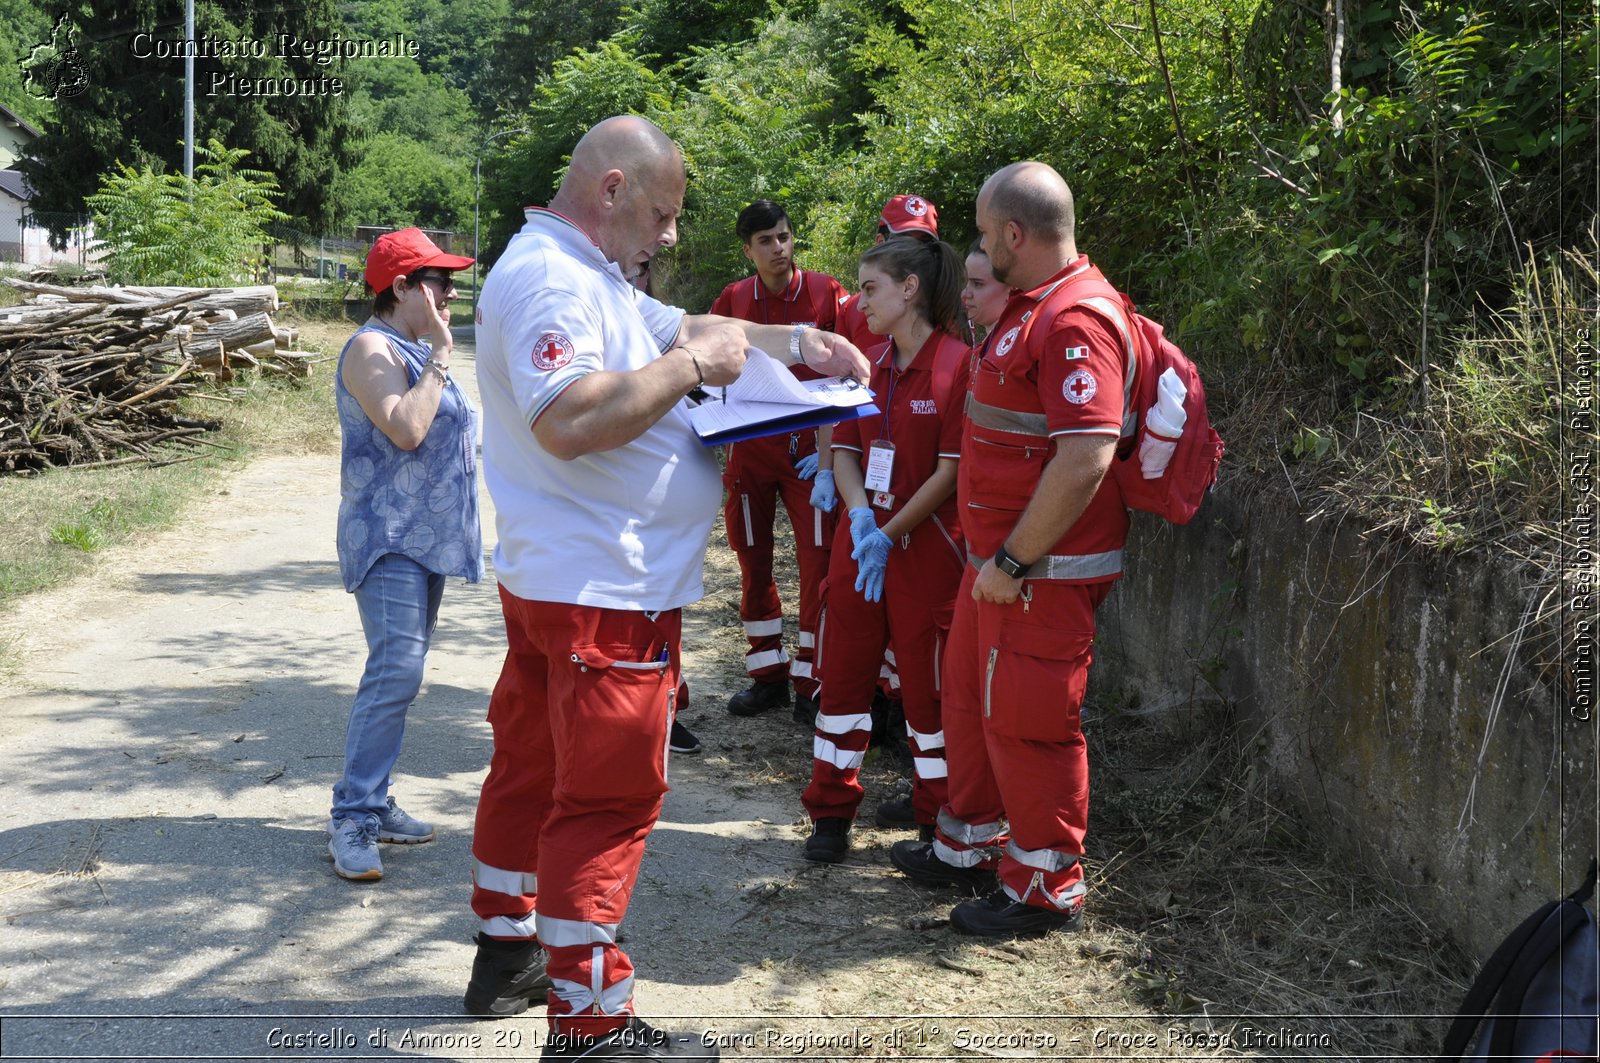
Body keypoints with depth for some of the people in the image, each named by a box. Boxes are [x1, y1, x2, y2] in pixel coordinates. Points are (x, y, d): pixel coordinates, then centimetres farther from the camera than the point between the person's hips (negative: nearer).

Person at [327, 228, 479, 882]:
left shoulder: (417, 349, 18)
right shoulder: (372, 349, -12)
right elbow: (406, 429, -25)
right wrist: (441, 353, -20)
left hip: (426, 539, 10)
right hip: (389, 539, -10)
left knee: (400, 673, 10)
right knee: (395, 671, -18)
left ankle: (373, 804, 16)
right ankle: (352, 821, -15)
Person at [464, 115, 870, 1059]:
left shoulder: (586, 277, 16)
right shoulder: (551, 281, -18)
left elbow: (684, 329, 22)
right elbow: (567, 420, -31)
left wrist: (801, 342, 10)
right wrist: (691, 366, -22)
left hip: (551, 584, 11)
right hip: (606, 593, -11)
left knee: (534, 767, 19)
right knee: (609, 798, -5)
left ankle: (509, 954, 33)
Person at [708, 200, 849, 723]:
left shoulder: (826, 293, -2)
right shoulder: (732, 300, 4)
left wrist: (828, 457, -9)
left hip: (808, 446, -3)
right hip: (748, 448, 3)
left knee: (818, 563, -6)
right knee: (754, 565, 8)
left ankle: (811, 684, 4)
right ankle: (769, 675, 21)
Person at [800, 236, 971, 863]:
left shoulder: (957, 365, -11)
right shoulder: (870, 365, 11)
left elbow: (953, 470, -14)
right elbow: (845, 451, 10)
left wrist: (891, 535, -13)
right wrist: (860, 514, -9)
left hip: (926, 546, -6)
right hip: (862, 541, 6)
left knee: (926, 684, 4)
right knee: (843, 673, 8)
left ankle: (937, 821, 19)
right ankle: (831, 814, 20)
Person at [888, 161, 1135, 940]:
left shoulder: (1075, 322, -22)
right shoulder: (1033, 305, 12)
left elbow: (1086, 458, -29)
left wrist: (1014, 561, -23)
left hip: (1039, 569, -10)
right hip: (1000, 556, 11)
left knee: (1025, 720, 0)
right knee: (971, 699, 21)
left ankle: (1046, 890, 15)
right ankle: (969, 848, 38)